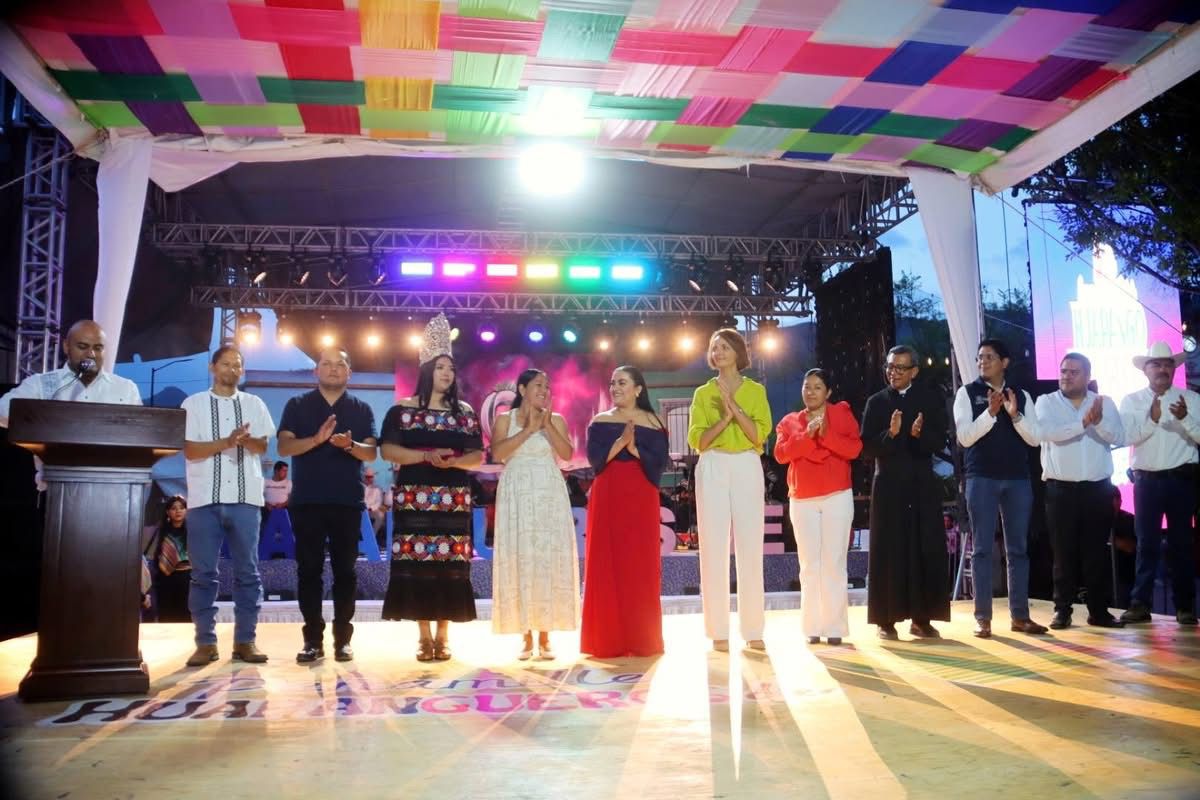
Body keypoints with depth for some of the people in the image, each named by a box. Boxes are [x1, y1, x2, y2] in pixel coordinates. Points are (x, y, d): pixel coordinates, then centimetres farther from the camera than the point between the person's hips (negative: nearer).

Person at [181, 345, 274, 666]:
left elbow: (262, 446, 6)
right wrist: (226, 442, -15)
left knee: (247, 571, 2)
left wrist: (246, 440, -16)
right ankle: (205, 642, 8)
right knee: (203, 573, 1)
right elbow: (189, 450, -2)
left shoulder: (254, 404, 12)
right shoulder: (193, 404, 6)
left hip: (245, 497, 2)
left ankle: (245, 640, 8)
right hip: (205, 498, -2)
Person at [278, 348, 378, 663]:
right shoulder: (298, 405, 7)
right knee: (309, 569, 0)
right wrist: (316, 439, -22)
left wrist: (350, 445, -22)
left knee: (345, 569, 3)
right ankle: (312, 639, 6)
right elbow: (284, 447, -4)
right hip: (307, 500, 0)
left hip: (348, 501, 0)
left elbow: (371, 452, 0)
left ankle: (342, 638, 9)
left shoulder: (362, 409, 9)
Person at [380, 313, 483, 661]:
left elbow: (477, 455, 8)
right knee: (416, 562, -4)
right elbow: (387, 450, -3)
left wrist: (453, 461, -12)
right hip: (414, 498, -1)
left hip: (454, 499, 2)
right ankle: (424, 637, 5)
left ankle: (443, 635, 7)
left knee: (449, 564, -2)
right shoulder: (403, 410, 4)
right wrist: (426, 455, -15)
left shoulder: (464, 412, 11)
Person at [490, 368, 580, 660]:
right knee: (520, 558, -3)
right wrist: (528, 429, -13)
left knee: (549, 559, -3)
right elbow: (497, 453, -10)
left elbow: (567, 454, -4)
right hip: (517, 496, -1)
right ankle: (526, 637, 3)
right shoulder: (505, 419, 6)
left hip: (549, 496, 1)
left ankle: (545, 637, 3)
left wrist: (547, 426, -13)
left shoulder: (556, 419, 9)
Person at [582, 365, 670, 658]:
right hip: (608, 498, 1)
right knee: (606, 565, -1)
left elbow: (660, 462, -3)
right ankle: (608, 640, 6)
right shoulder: (600, 420, 9)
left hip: (641, 498, -1)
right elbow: (594, 458, -4)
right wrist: (620, 441, -15)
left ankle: (643, 639, 9)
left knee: (642, 565, 0)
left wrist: (633, 448, -16)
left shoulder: (653, 422, 7)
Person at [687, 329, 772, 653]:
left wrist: (735, 407, -13)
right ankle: (719, 632, 2)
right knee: (714, 548, -3)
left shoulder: (756, 390, 10)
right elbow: (697, 441, 2)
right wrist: (724, 418, -13)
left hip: (747, 470, 0)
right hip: (712, 471, 1)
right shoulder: (703, 393, 12)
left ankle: (753, 630, 4)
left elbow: (760, 435, -2)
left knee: (750, 547, -2)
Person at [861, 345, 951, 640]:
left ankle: (922, 619, 10)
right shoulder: (876, 402, 5)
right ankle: (887, 620, 4)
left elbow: (939, 441, -4)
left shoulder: (931, 399, 5)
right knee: (888, 552, 0)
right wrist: (890, 434, -20)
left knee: (927, 550, 1)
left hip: (923, 485, 1)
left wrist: (919, 434, -23)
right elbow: (866, 447, -3)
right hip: (888, 486, -1)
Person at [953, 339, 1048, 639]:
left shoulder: (1021, 395, 10)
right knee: (982, 548, -1)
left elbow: (1034, 438, 2)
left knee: (1018, 547, 7)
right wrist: (991, 412, -19)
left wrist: (1014, 414, -14)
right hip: (981, 478, -3)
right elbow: (964, 437, -8)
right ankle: (983, 617, 4)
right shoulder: (967, 392, 2)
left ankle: (1020, 615, 14)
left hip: (1018, 478, 3)